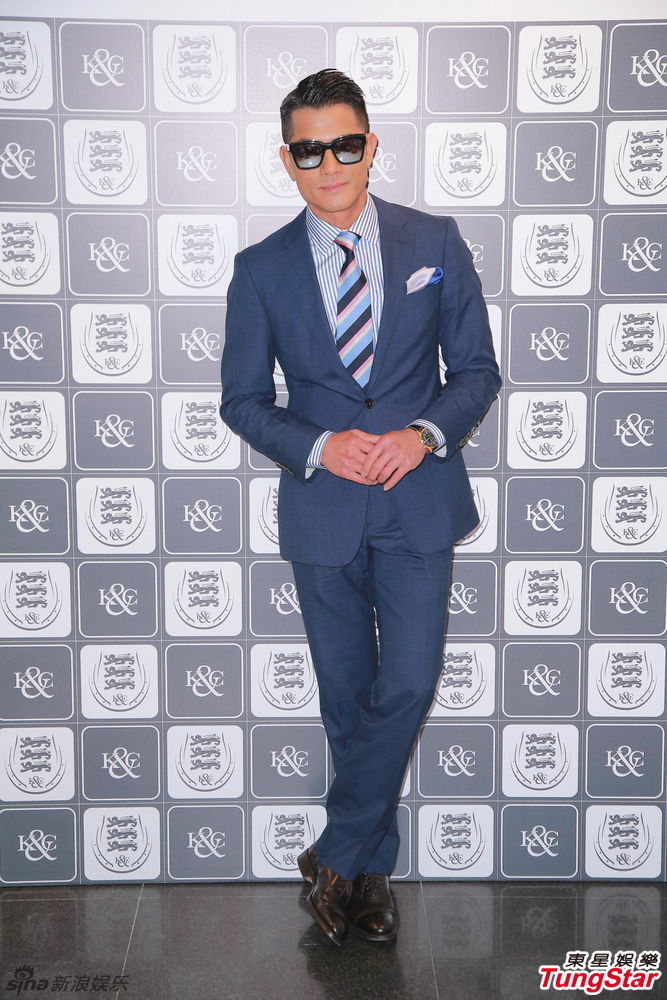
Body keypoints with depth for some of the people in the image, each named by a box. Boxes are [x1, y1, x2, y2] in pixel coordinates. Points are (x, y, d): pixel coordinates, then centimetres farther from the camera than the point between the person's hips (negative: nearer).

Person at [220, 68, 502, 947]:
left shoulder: (436, 243, 0)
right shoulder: (261, 268, -1)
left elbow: (477, 369, 3)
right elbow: (243, 400, 3)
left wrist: (426, 433, -16)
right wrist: (318, 447, -15)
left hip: (420, 500, 0)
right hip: (322, 509, 1)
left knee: (407, 685, -6)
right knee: (347, 698, 11)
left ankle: (337, 857, 17)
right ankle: (372, 867, 32)